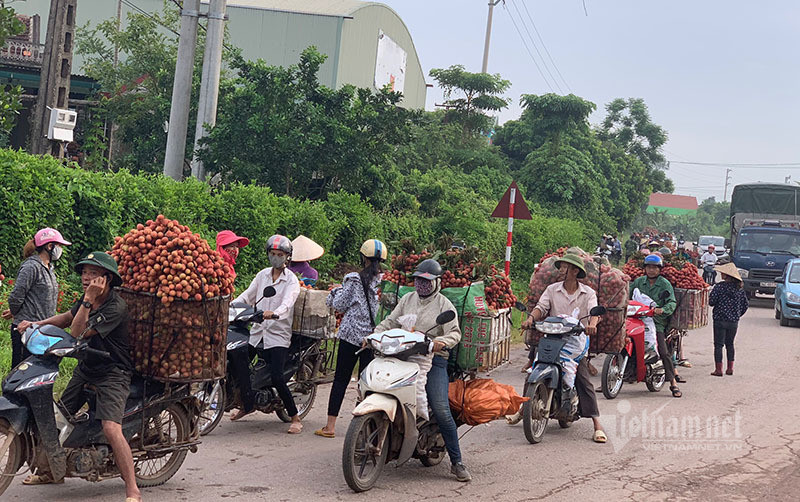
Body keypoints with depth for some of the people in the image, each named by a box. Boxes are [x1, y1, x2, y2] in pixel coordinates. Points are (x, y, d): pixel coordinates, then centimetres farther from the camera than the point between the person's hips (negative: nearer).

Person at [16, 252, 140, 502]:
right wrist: (37, 324, 10)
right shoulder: (86, 299, 3)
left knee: (111, 428, -24)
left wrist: (89, 299, -30)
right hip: (85, 369, 9)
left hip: (113, 373, -9)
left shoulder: (115, 307, -22)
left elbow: (77, 333, -27)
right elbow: (68, 317, 22)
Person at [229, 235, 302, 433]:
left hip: (278, 335, -5)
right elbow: (248, 295, 9)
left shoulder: (291, 280, -4)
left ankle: (295, 418, -3)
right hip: (257, 331, 5)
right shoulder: (262, 275, 13)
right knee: (237, 361, -13)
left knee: (276, 377, -16)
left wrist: (275, 313, -42)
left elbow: (287, 303, -21)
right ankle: (248, 404, 5)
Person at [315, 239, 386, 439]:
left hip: (352, 334, -2)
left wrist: (336, 291, 16)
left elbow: (339, 305, -2)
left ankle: (330, 426, 6)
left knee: (341, 379, 5)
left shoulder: (353, 280, -7)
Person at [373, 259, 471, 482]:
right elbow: (390, 322, 16)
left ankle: (457, 462, -9)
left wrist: (442, 342, -28)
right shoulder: (408, 299, 19)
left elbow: (455, 332, -6)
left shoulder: (444, 304, 5)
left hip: (433, 359, -4)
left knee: (441, 410, -17)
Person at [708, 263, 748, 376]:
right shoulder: (739, 288, 2)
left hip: (720, 320, -5)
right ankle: (730, 368, 18)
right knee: (730, 344, 17)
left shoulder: (719, 287, -13)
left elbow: (711, 302, -14)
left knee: (718, 345, 1)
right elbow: (746, 304, 7)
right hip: (734, 321, 5)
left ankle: (718, 369, -1)